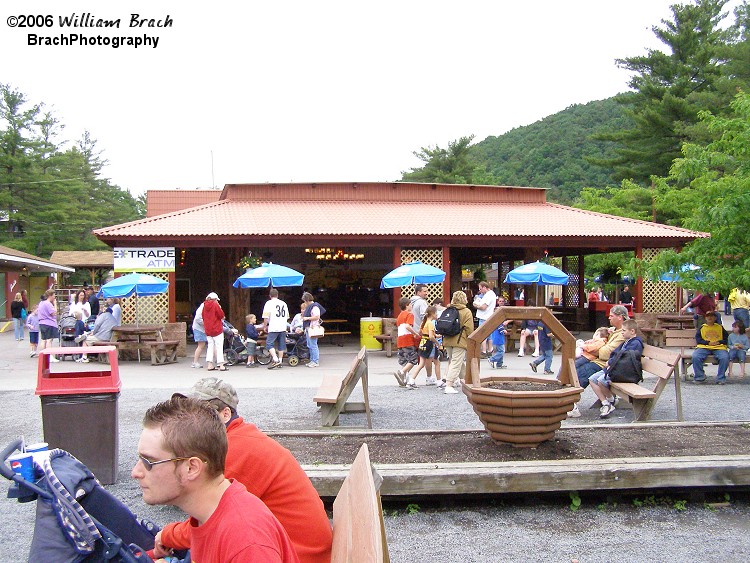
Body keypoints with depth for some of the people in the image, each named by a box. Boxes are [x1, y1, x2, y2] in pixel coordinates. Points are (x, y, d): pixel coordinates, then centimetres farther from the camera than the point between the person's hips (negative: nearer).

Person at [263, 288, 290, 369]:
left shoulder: (269, 303, -3)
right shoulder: (283, 303, 15)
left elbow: (266, 317, -9)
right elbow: (287, 316, 23)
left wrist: (265, 326, 2)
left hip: (273, 328, -6)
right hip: (283, 328, 6)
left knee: (269, 344, -4)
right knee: (281, 345, 11)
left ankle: (275, 360, -18)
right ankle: (280, 361, 15)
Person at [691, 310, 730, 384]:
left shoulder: (720, 327, 20)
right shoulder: (702, 327, 18)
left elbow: (726, 339, 15)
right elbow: (698, 339, 8)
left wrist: (718, 342, -5)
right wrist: (708, 342, -6)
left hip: (719, 348, 0)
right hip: (704, 347, 0)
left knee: (725, 358, -32)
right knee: (695, 357, -30)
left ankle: (720, 378, -17)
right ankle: (700, 377, -16)